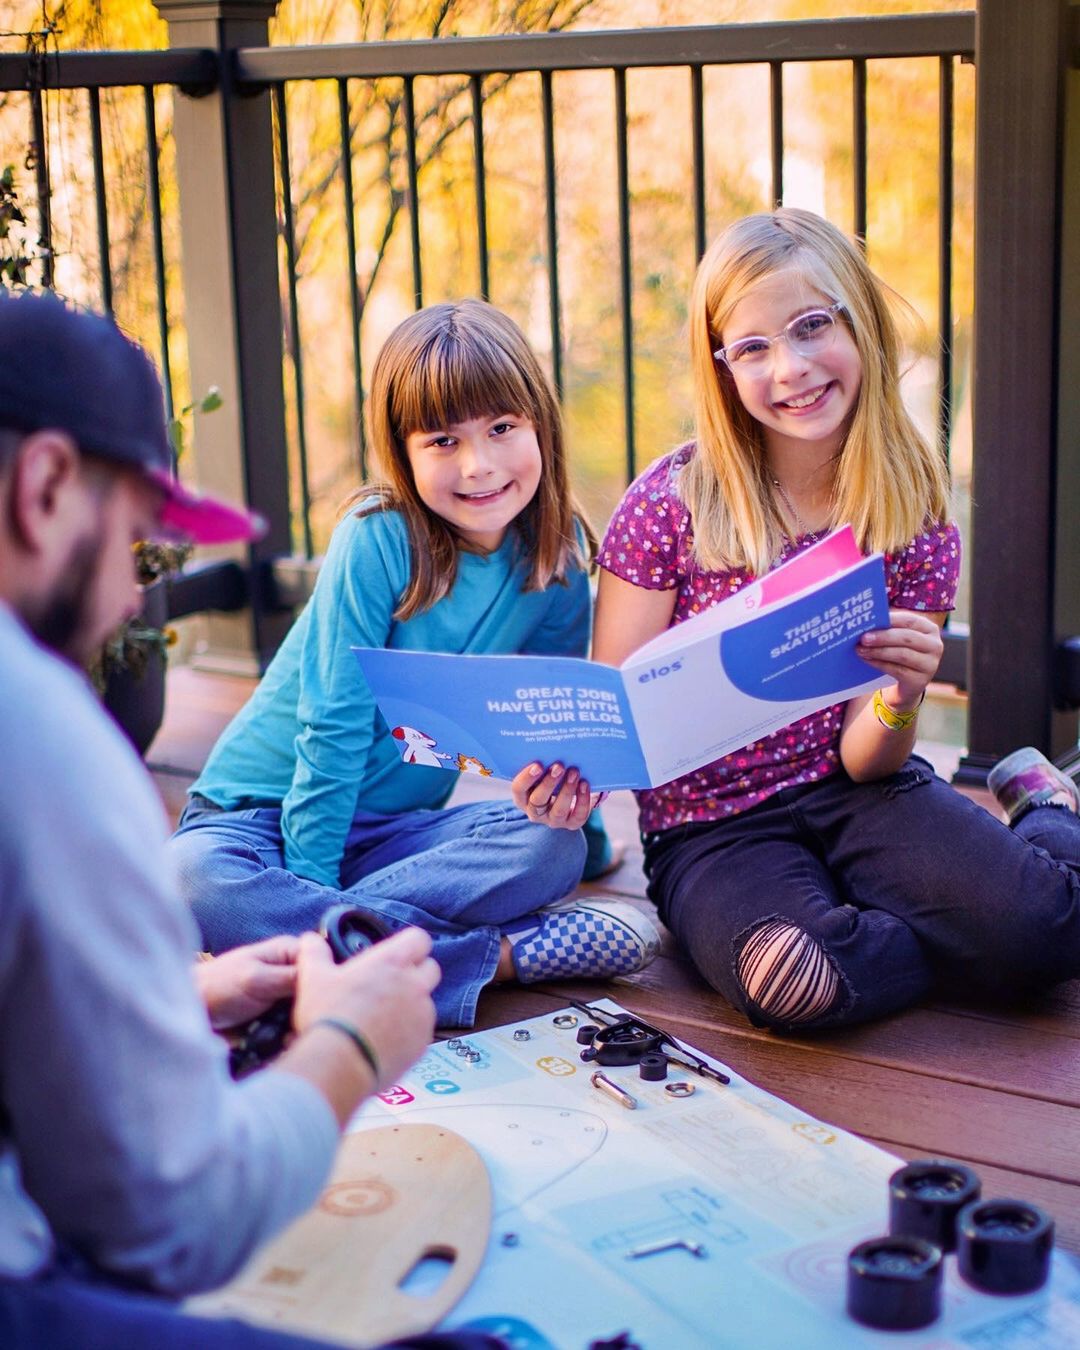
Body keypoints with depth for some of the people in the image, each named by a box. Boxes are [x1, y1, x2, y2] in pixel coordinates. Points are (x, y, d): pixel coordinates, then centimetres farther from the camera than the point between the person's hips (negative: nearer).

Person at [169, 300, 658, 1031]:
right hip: (265, 811, -3)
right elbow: (333, 728, -19)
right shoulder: (378, 539, -18)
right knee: (198, 883, -36)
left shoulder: (559, 552, -3)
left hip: (397, 824, 3)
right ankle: (499, 956, -34)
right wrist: (310, 885, -21)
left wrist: (538, 846, 10)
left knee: (555, 850, -24)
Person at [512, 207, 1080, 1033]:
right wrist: (570, 771, -28)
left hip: (853, 791, 1)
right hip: (710, 827, -1)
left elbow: (864, 758, -5)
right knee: (800, 981, -35)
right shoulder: (671, 505, -9)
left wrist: (900, 702, -28)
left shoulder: (916, 515, -3)